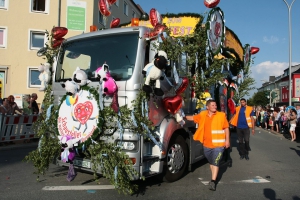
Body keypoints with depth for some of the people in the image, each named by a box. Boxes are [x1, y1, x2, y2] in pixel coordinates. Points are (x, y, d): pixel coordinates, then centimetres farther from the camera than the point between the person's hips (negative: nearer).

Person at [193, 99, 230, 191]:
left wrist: (227, 140, -7)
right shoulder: (202, 115, 1)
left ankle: (213, 181, 4)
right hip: (206, 144, 4)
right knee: (211, 162, 18)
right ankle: (214, 177, 37)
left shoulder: (221, 115, -7)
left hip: (218, 144, -4)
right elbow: (193, 118, 16)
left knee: (215, 162, -4)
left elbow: (226, 128, -4)